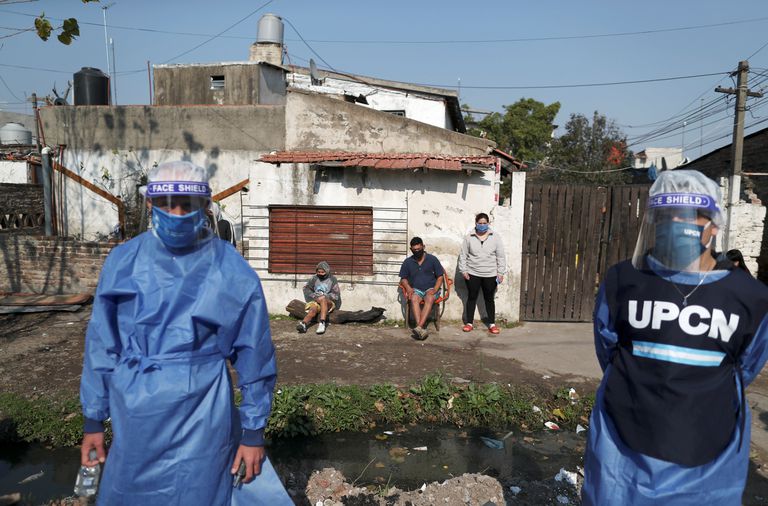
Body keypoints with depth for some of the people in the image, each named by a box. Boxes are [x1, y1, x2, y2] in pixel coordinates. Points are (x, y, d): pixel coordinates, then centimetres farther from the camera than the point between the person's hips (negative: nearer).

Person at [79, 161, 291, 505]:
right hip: (134, 420, 3)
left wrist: (253, 432, -1)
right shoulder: (122, 262, -3)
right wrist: (93, 421, 8)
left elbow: (254, 356, -5)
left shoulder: (233, 272, -10)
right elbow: (102, 345, 4)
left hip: (200, 423, -2)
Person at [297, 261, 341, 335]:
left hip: (329, 302, -2)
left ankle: (322, 323, -51)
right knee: (313, 308, -33)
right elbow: (306, 289, 9)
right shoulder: (314, 278, 7)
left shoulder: (332, 279, 1)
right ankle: (303, 324, -60)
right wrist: (315, 296, -7)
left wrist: (324, 296, -15)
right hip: (316, 301, 2)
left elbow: (336, 295, -2)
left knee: (323, 299, -37)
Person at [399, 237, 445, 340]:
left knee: (429, 299, -36)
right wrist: (408, 288, -9)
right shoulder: (407, 262, 10)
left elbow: (440, 277, 5)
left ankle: (419, 327, -47)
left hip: (430, 289, -1)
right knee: (414, 299, -34)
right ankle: (422, 329, -45)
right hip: (416, 289, 1)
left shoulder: (432, 259, 5)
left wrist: (435, 289, -13)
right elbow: (403, 278, 12)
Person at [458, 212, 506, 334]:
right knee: (471, 298, 7)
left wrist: (500, 272, -2)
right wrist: (463, 270, -4)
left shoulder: (495, 237, 0)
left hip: (490, 275, 0)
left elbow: (501, 256, 2)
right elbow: (463, 255, 1)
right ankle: (469, 323, 17)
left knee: (489, 299, 8)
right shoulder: (469, 237, -1)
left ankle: (492, 324, 17)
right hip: (472, 274, 0)